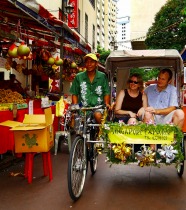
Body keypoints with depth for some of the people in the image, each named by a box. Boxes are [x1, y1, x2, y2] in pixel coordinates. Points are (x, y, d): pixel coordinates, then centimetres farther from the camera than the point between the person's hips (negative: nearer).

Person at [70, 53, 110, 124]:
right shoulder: (78, 77, 9)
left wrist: (106, 103, -8)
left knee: (98, 115, -33)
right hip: (83, 107, 1)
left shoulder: (102, 76, 8)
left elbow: (106, 93, 10)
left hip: (98, 106, 0)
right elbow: (74, 94, 13)